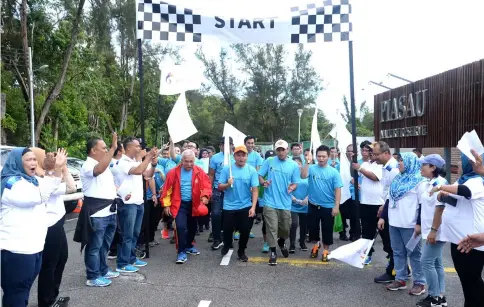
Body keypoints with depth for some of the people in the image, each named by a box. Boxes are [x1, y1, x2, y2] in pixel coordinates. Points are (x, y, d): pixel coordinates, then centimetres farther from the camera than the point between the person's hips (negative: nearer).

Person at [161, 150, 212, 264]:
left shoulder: (199, 172, -5)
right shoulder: (174, 172, -8)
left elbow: (206, 185, -8)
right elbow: (167, 189, -4)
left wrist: (205, 196, -28)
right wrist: (166, 205, -6)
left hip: (194, 204, 3)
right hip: (179, 204, -3)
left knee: (192, 227, 18)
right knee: (181, 227, -17)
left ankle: (189, 246, 41)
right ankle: (181, 251, -4)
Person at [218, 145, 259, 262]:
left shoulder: (252, 170, -6)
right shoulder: (227, 169, -6)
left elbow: (255, 190, -7)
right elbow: (219, 187, -4)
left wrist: (253, 207, -15)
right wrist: (227, 184, -26)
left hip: (246, 207, 0)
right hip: (229, 206, 0)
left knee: (245, 231, 6)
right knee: (228, 230, 9)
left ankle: (241, 252, 30)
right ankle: (227, 245, 41)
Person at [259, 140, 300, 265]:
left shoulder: (294, 165, 3)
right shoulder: (269, 162, 0)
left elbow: (295, 183, 3)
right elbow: (259, 175, 1)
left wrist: (292, 187, -20)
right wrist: (263, 182, -20)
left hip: (285, 203, 2)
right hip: (270, 202, -2)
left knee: (286, 228, 15)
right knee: (272, 228, 0)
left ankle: (282, 242, 47)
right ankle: (273, 252, 15)